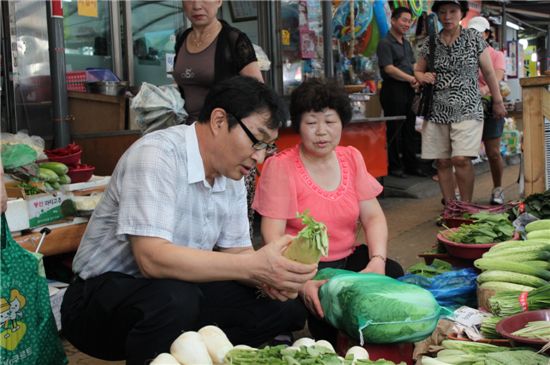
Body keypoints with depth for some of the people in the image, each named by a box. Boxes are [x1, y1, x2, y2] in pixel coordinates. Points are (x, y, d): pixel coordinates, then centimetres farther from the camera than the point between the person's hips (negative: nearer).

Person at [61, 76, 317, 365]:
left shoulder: (232, 175, 3)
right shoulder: (156, 155, -22)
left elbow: (235, 252, 5)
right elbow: (152, 259, -31)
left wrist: (267, 275, -18)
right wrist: (254, 266, -35)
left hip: (181, 291, 7)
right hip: (102, 295, -7)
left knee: (286, 309, -6)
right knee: (176, 299, -38)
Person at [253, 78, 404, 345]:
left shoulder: (351, 158, 8)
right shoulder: (280, 166, -8)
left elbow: (373, 216, 4)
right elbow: (273, 234, -15)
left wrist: (377, 260, -16)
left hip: (349, 259, 5)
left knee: (394, 275, -24)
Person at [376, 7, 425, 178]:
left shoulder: (407, 44, 18)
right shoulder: (385, 43, -9)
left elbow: (413, 65, 19)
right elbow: (389, 68, -17)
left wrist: (417, 78, -2)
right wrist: (411, 78, -18)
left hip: (408, 90, 8)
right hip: (393, 89, -8)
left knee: (409, 129, 12)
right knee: (394, 131, -2)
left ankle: (411, 164, 19)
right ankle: (394, 166, 6)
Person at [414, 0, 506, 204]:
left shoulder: (474, 39, 2)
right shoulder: (430, 43, 8)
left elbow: (488, 72, 7)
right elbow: (417, 71, 19)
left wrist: (498, 101, 9)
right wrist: (423, 77, -4)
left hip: (467, 110, -3)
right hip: (437, 111, 3)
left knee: (461, 159, -16)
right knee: (442, 162, 3)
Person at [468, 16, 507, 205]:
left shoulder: (497, 56, 6)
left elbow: (497, 78, -12)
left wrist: (485, 90, -34)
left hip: (490, 107, -1)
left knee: (493, 152, 1)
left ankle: (497, 189, 17)